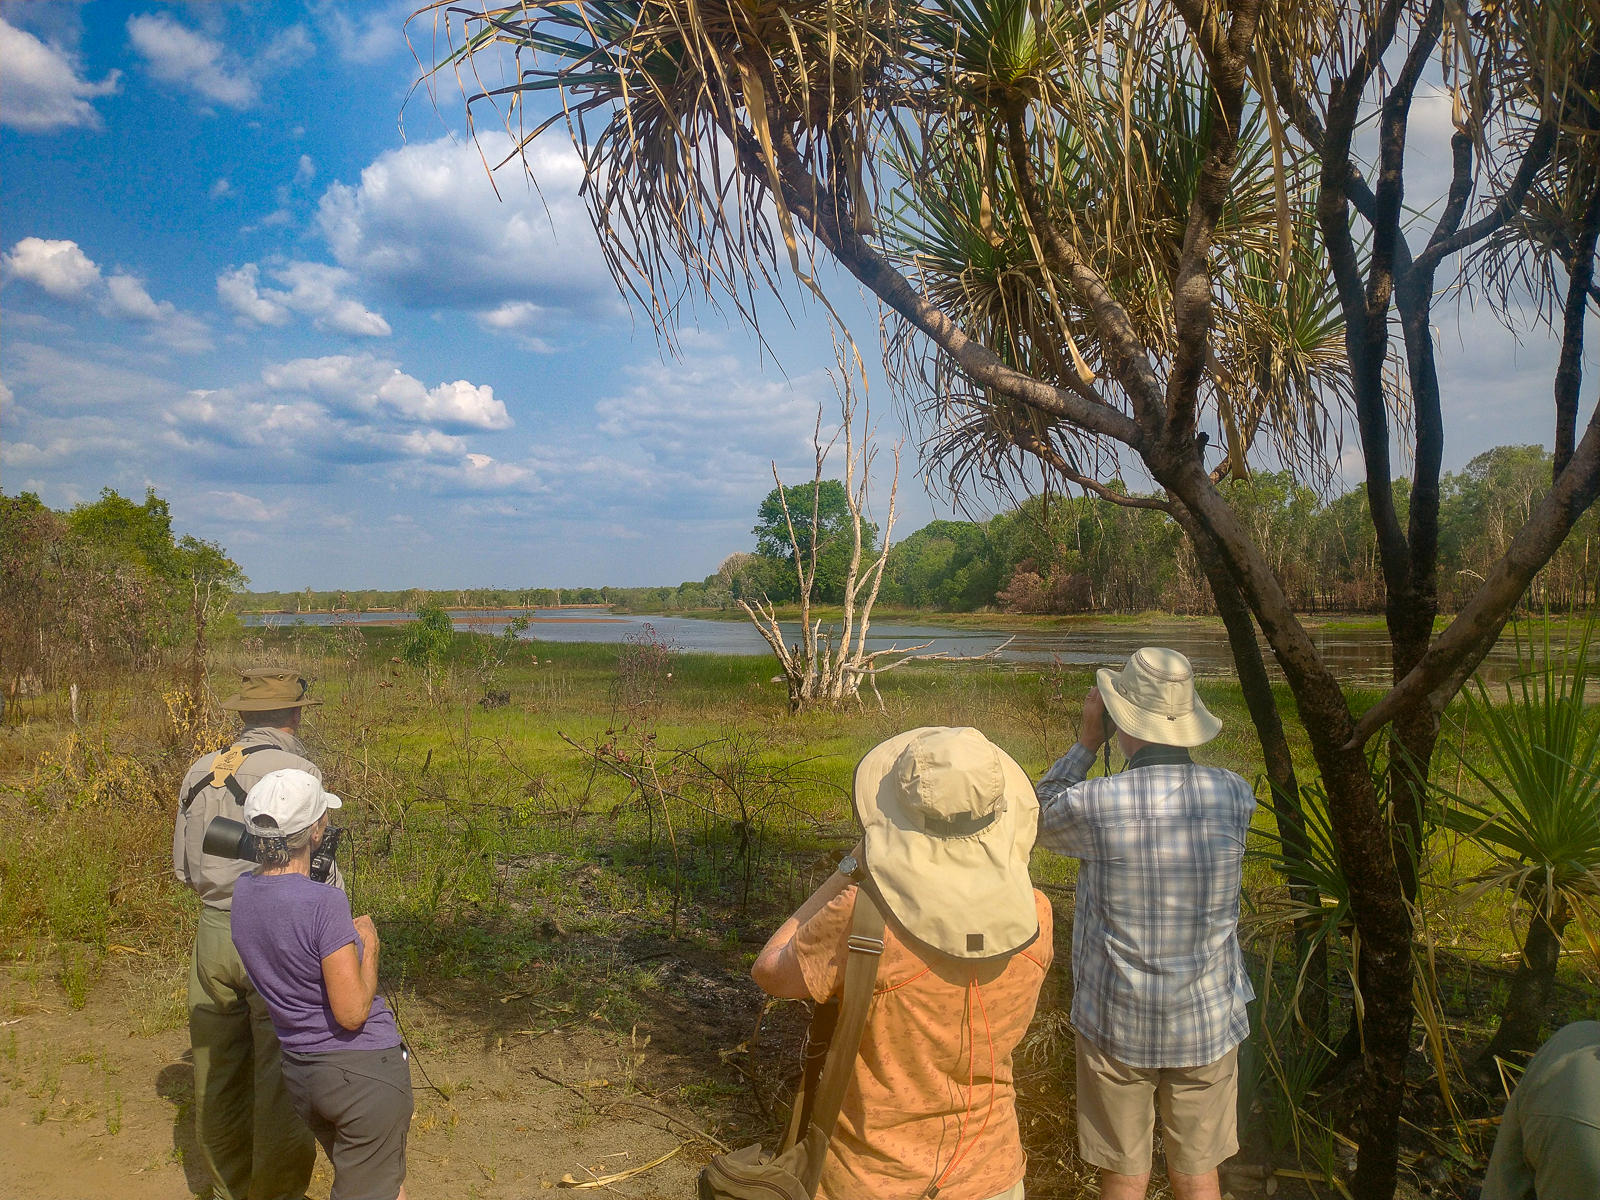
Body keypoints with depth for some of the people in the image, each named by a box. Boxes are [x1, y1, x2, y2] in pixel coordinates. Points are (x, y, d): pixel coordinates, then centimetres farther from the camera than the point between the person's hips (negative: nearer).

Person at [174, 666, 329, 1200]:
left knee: (218, 1075, 19)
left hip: (213, 934, 7)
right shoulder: (299, 773, -15)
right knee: (282, 1080, 7)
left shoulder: (201, 771, 5)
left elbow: (185, 868, 13)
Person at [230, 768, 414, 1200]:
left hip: (299, 1070, 8)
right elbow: (353, 1012, -23)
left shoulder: (242, 892, -3)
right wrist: (369, 943, -9)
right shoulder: (324, 903, -26)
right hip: (364, 1070, -8)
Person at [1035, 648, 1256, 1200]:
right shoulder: (1234, 796, -13)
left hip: (1116, 1024, -2)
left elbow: (1039, 817, 1)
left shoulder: (1095, 804, -22)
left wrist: (1087, 742, -1)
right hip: (1207, 1024, 3)